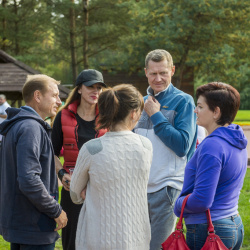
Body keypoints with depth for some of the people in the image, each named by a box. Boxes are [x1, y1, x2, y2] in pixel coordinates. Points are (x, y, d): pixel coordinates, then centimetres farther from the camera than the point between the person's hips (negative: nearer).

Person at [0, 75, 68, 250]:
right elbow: (29, 180, -27)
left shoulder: (16, 126, 14)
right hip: (34, 228, -10)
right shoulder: (31, 128, -18)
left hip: (16, 221, 10)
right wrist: (56, 211, -17)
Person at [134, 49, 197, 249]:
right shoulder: (142, 101, 11)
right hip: (140, 188, 6)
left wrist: (156, 115, -14)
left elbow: (183, 146, -17)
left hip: (166, 188, -6)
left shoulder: (183, 101, -8)